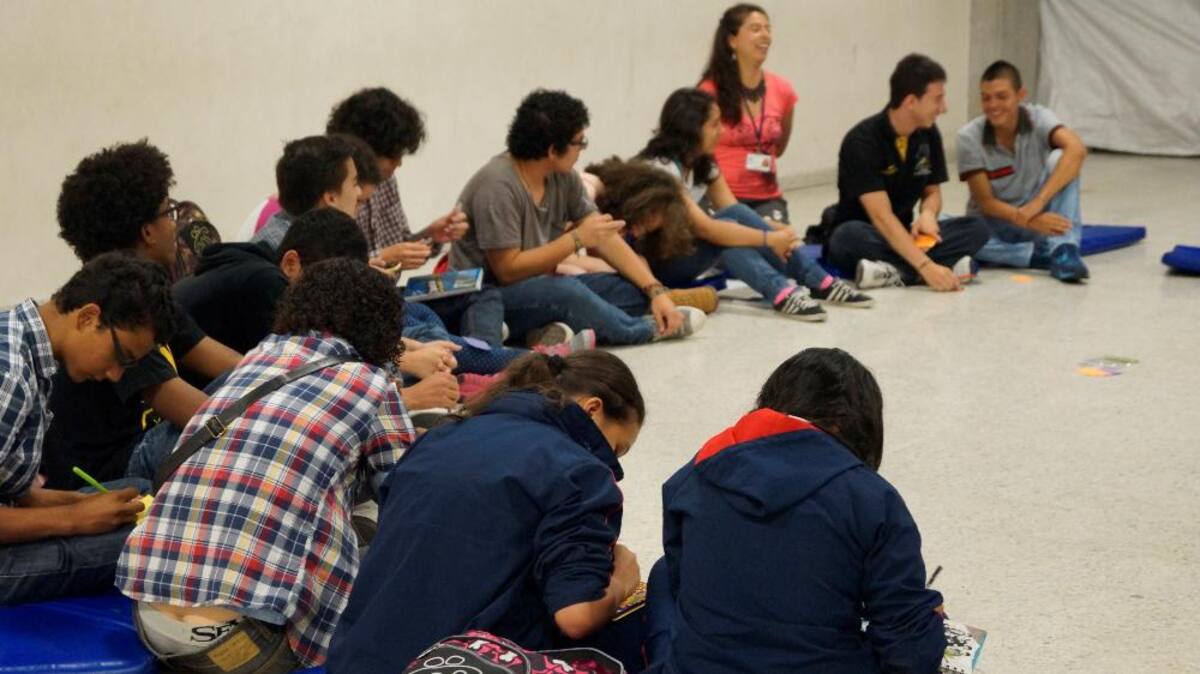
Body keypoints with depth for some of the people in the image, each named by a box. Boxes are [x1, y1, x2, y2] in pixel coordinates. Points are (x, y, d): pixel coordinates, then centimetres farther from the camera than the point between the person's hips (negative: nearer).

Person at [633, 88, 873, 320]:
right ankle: (781, 293, -42)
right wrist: (769, 239, -31)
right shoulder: (662, 168, -23)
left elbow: (734, 211, -2)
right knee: (727, 226, -30)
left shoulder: (701, 163, 6)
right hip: (649, 260, -7)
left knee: (736, 218, -19)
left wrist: (776, 234, -19)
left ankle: (818, 282, -20)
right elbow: (703, 227, -31)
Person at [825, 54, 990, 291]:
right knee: (850, 235, -39)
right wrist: (925, 266, -37)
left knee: (976, 228, -15)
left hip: (906, 235, 6)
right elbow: (881, 216, -27)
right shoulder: (862, 141, -20)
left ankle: (894, 273, -28)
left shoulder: (928, 134, 0)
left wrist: (928, 214, -14)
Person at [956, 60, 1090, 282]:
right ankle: (1046, 254, -30)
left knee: (1058, 159, -24)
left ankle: (1062, 249, -31)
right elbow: (985, 201, -15)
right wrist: (1026, 219, -35)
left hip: (1039, 218, 0)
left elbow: (1076, 149, -33)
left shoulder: (1038, 118, -13)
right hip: (993, 223, 0)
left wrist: (1038, 203, -42)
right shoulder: (969, 137, -14)